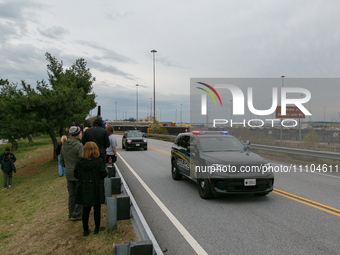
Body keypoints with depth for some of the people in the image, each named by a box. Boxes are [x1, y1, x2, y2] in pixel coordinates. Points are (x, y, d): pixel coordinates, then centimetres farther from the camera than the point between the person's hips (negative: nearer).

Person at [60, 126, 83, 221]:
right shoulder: (79, 145, -16)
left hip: (68, 174, 7)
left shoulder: (64, 145, 8)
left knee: (71, 194, 17)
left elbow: (61, 160, 17)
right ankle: (76, 214, 7)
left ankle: (71, 214, 25)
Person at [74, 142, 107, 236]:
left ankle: (85, 230, 20)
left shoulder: (79, 162, -6)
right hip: (96, 189, -2)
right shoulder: (98, 161, -15)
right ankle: (97, 228, 23)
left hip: (84, 190, 3)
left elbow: (76, 175, 1)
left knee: (86, 210, 12)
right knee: (97, 209, 12)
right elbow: (103, 174, -12)